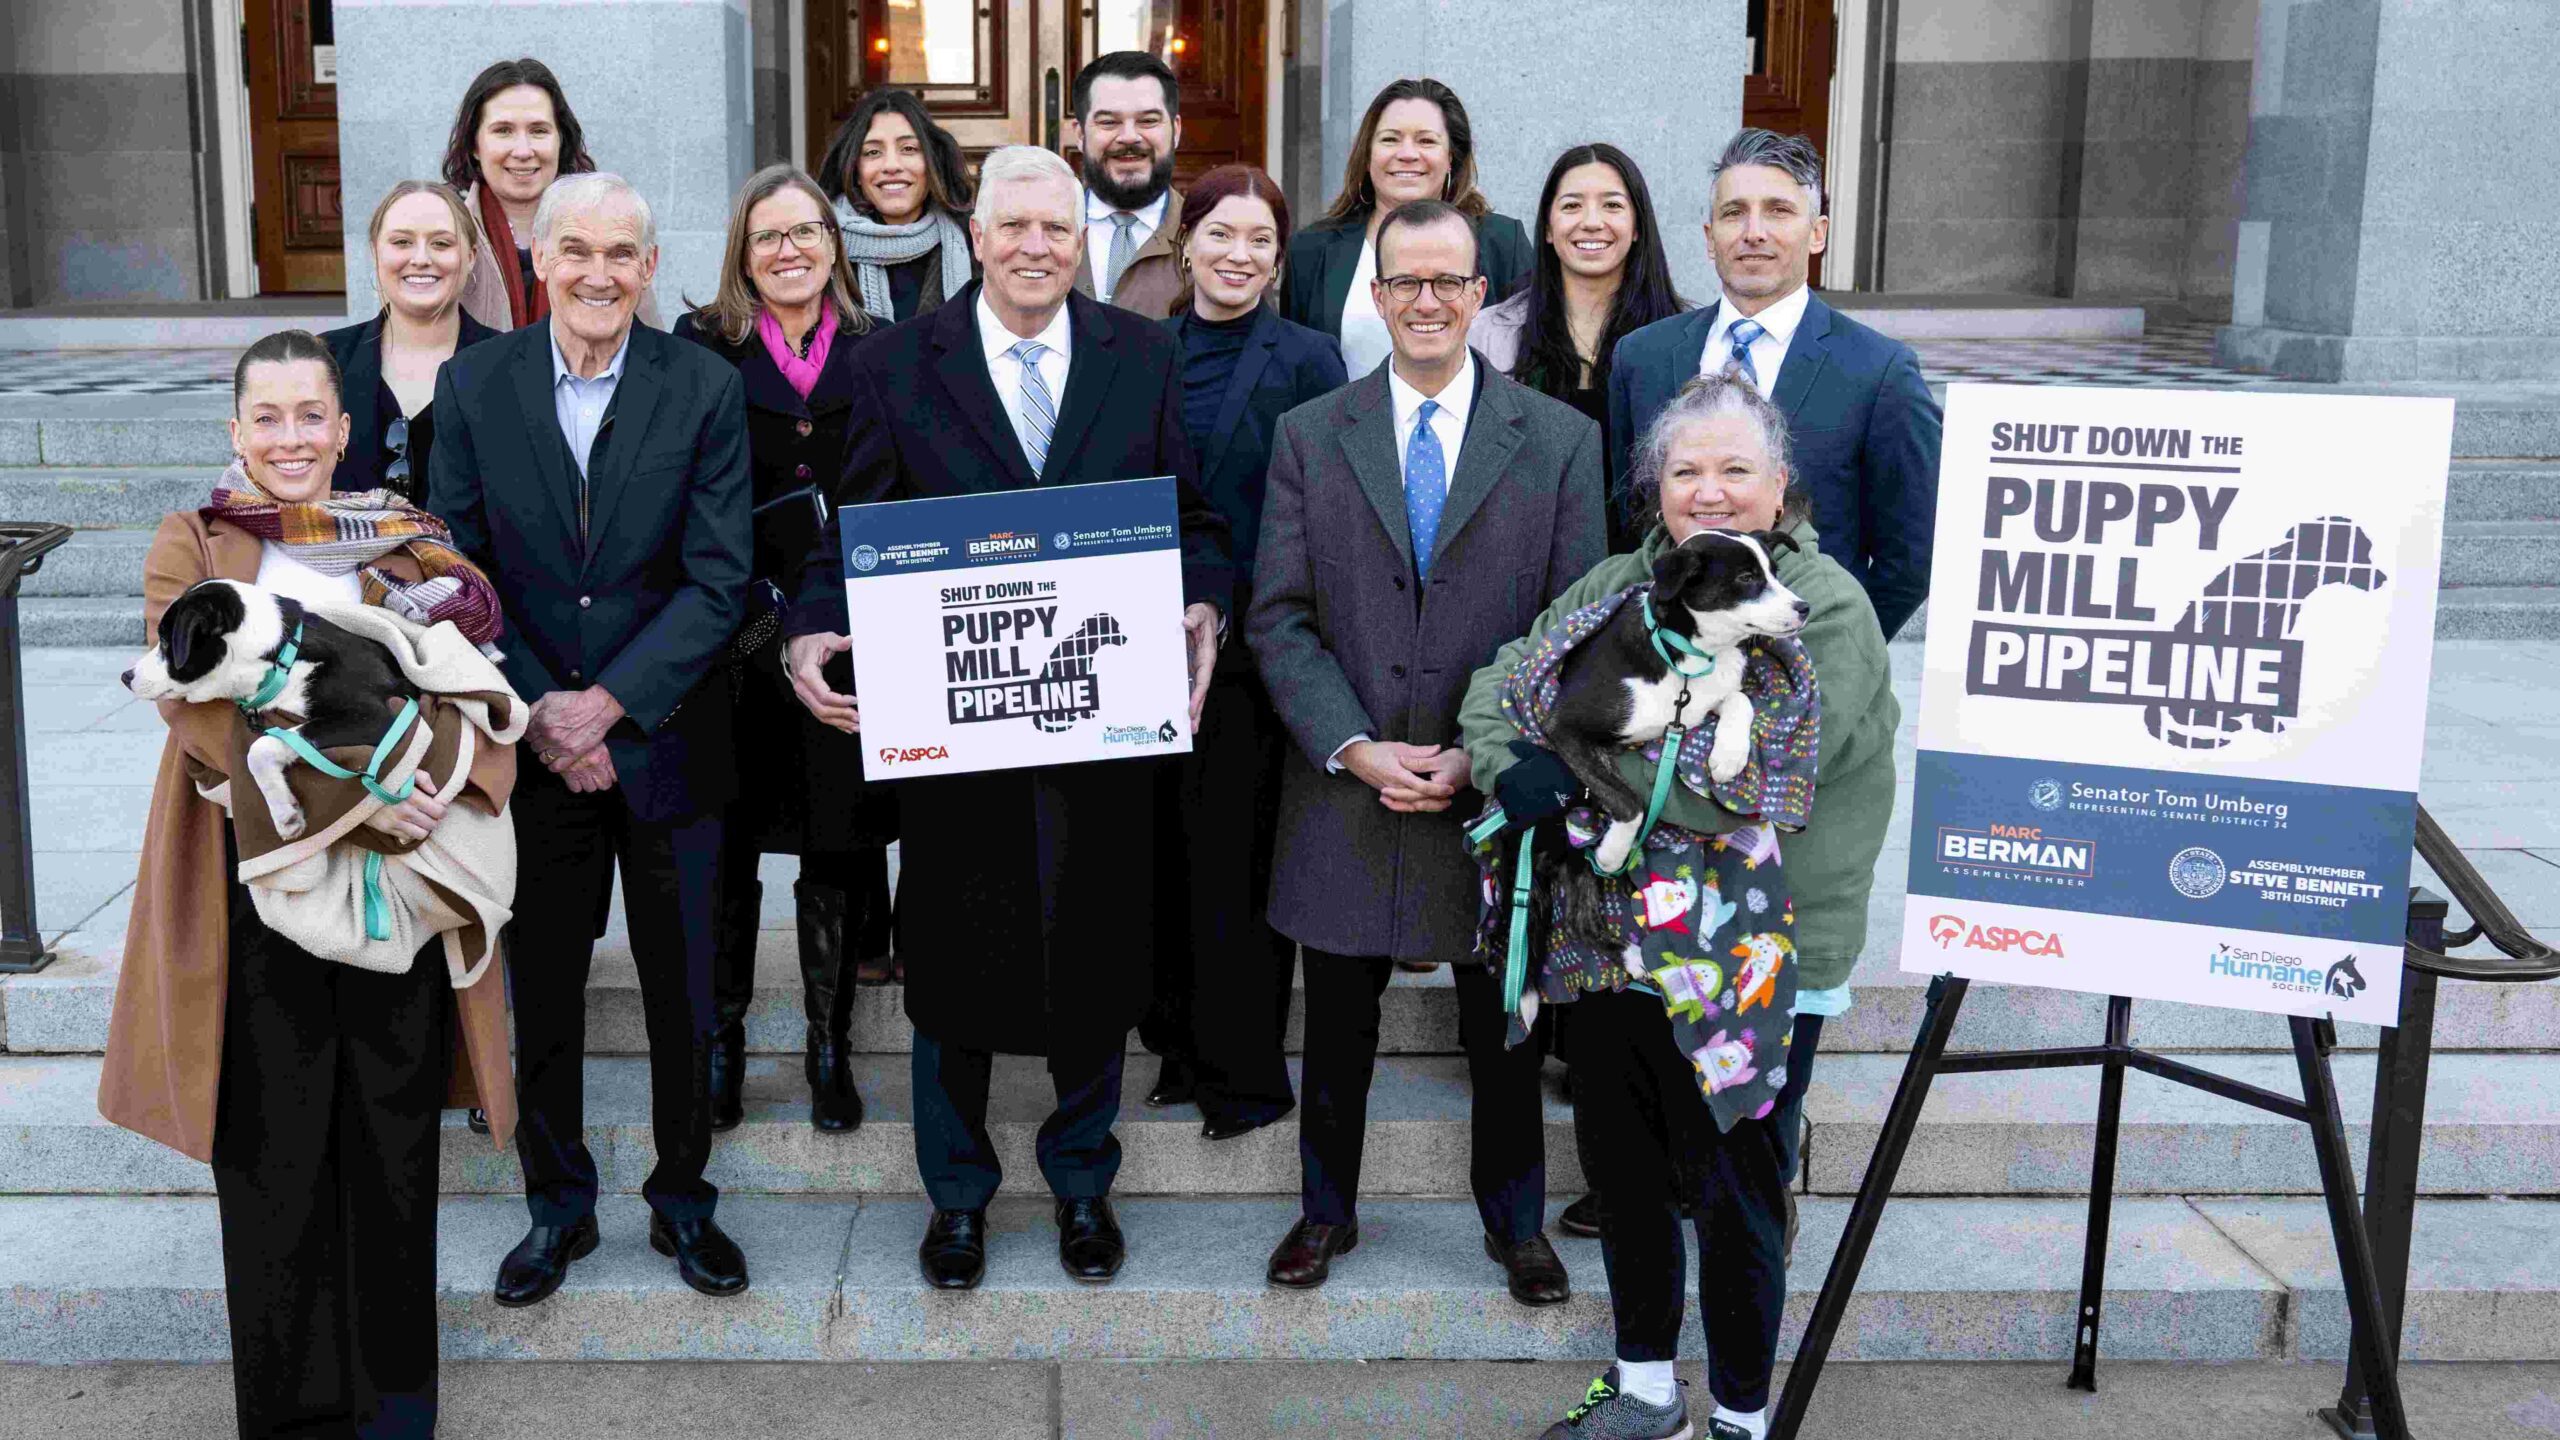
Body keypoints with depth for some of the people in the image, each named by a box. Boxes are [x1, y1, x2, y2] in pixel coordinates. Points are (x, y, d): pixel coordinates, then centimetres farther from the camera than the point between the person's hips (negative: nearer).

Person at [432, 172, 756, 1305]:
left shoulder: (705, 389, -5)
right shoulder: (472, 385, 0)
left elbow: (718, 578, -8)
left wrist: (608, 702, -16)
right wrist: (538, 714, -11)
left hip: (666, 740, -1)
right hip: (528, 743, 1)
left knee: (685, 988, 9)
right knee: (543, 987, 12)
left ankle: (683, 1199, 28)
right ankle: (557, 1205, 29)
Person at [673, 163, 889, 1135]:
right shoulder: (701, 349, 1)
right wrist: (767, 605, -12)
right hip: (733, 643, -1)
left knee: (837, 847, 7)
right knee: (725, 847, 6)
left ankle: (830, 1051, 20)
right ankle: (720, 1045, 21)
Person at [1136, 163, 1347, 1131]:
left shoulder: (1307, 360, -4)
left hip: (1257, 644, -4)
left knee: (1238, 858, 1)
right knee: (1172, 845, 11)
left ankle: (1245, 1074, 14)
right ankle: (1182, 1044, 26)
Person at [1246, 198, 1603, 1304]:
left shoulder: (1559, 440, 0)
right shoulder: (1307, 436, 2)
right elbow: (1279, 619, -1)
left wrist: (1484, 756, -12)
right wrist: (1355, 748, -13)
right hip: (1346, 789, 1)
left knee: (1504, 1030, 13)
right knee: (1338, 1026, 14)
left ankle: (1516, 1222, 34)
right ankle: (1327, 1208, 35)